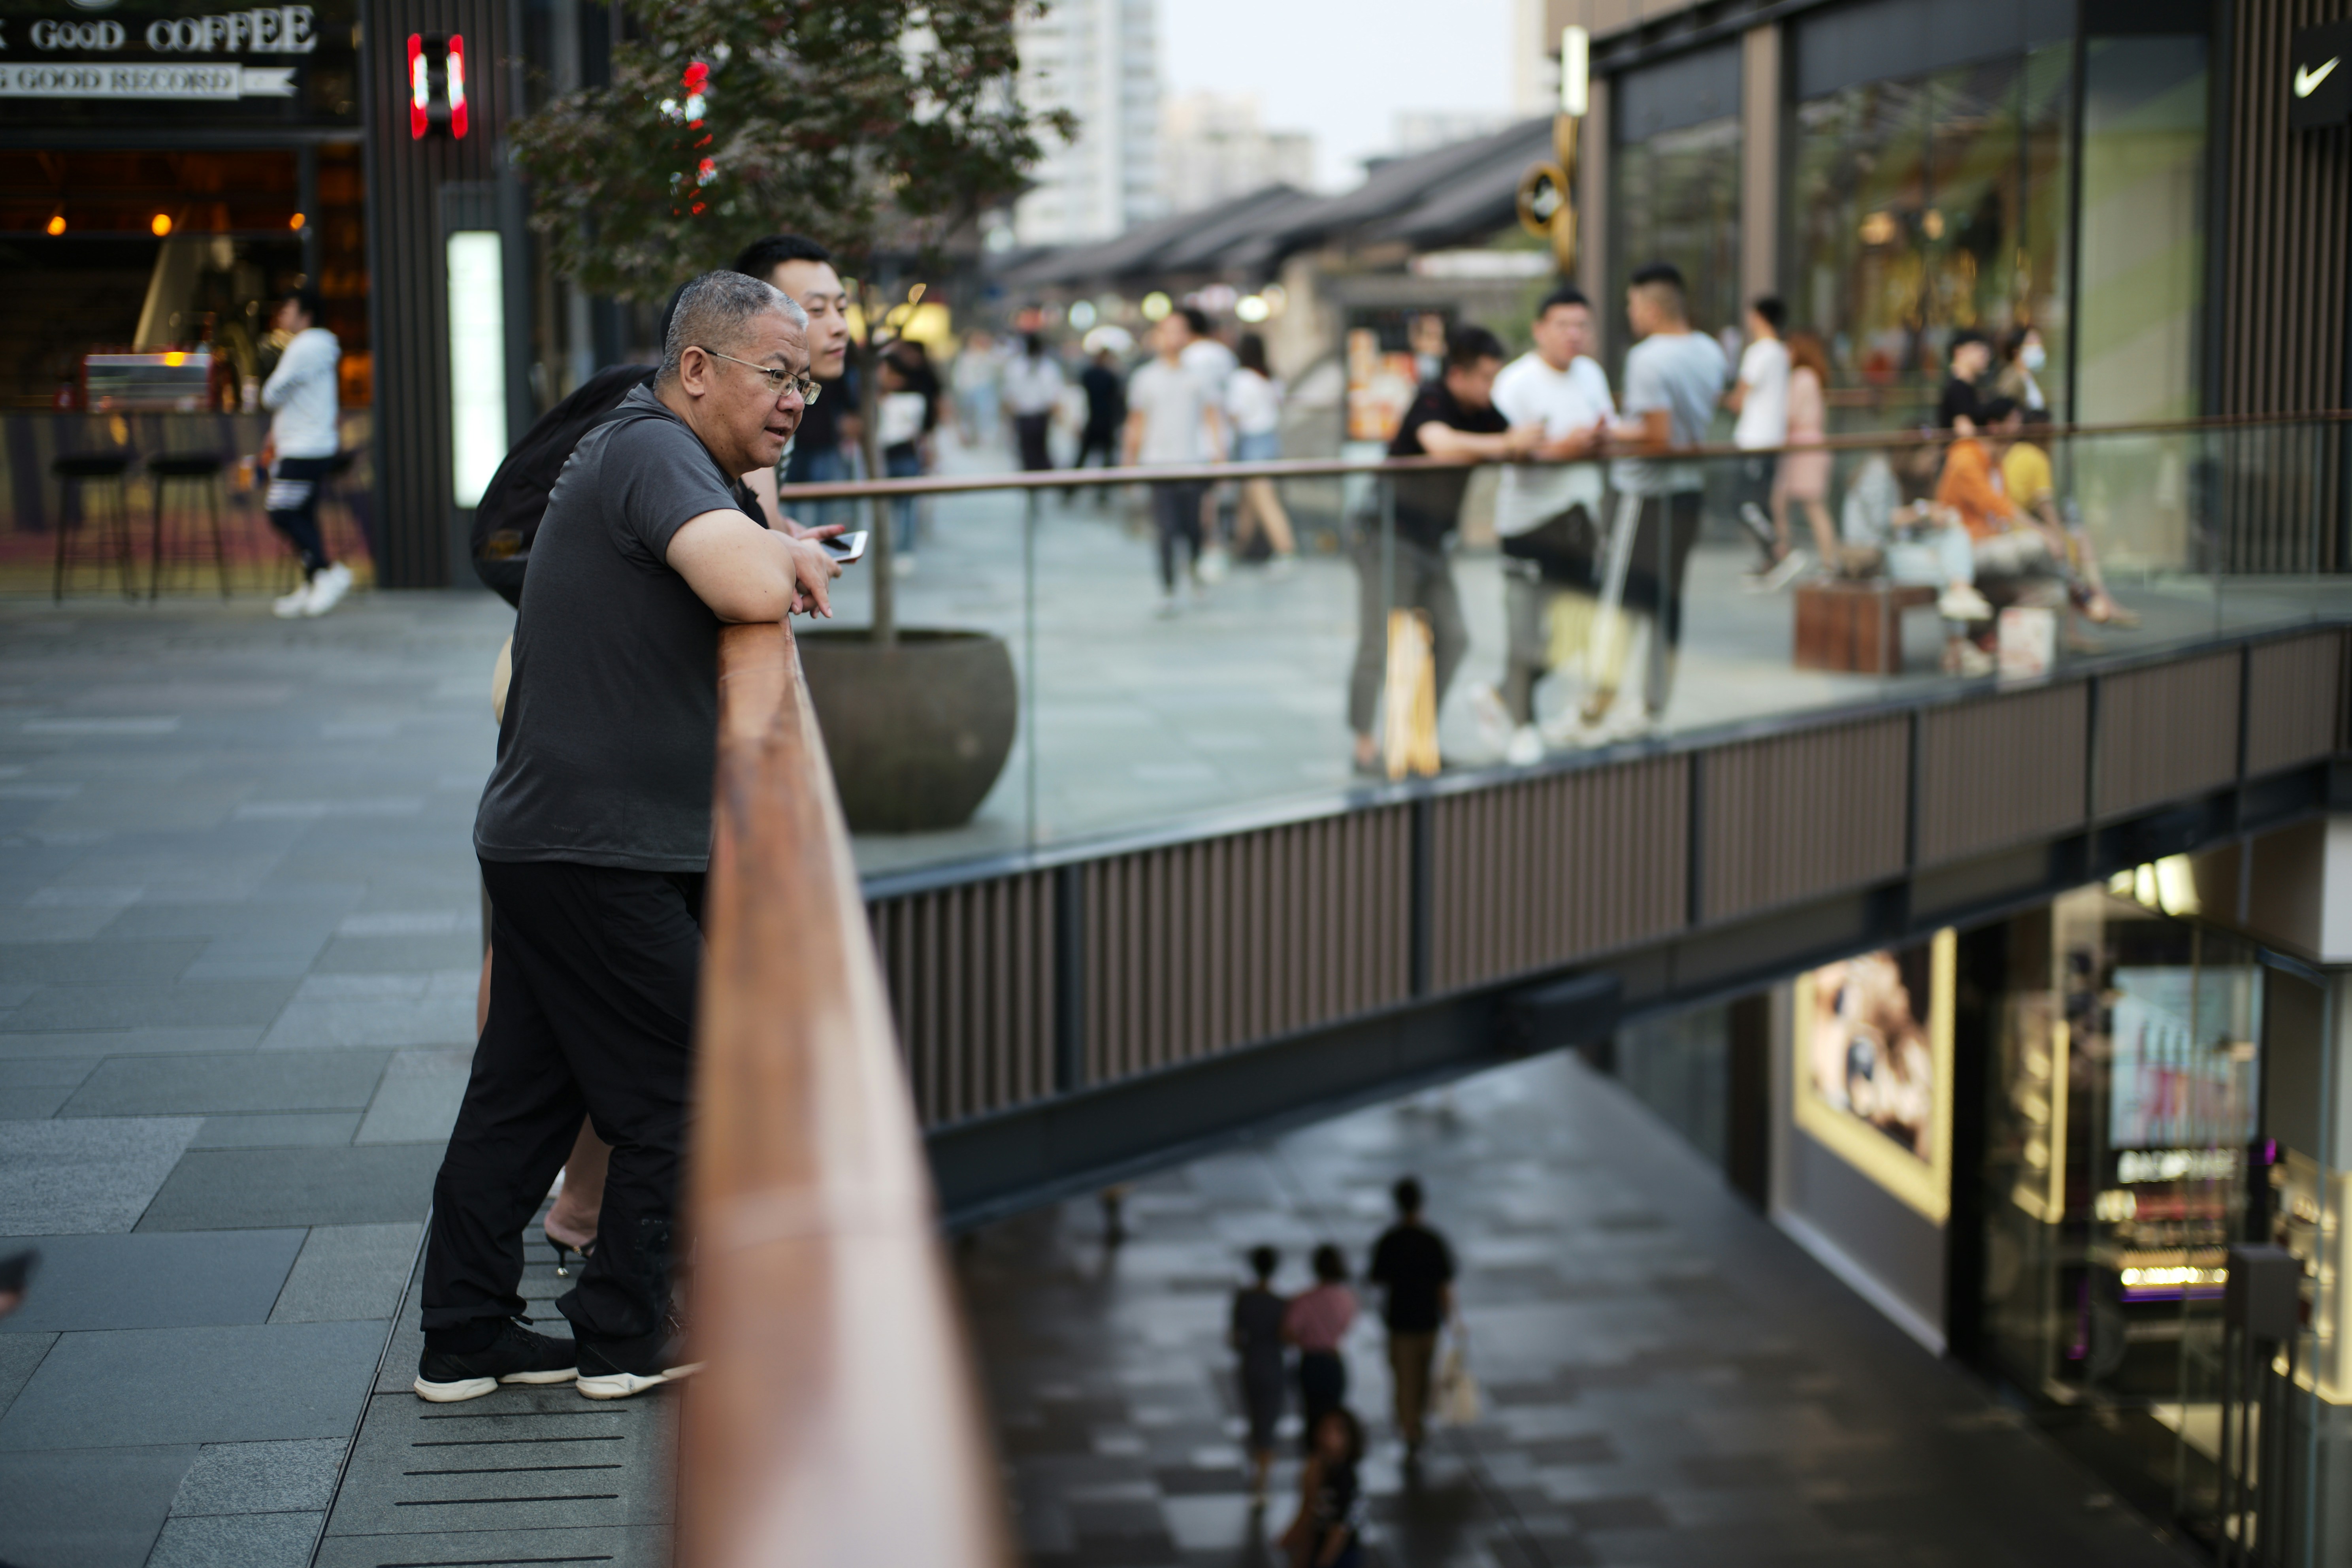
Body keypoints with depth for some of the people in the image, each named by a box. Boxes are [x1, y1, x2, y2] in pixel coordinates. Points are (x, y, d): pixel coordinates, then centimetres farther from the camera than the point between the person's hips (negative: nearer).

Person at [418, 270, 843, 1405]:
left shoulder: (644, 455, 18)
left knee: (522, 1096, 13)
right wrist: (787, 555, -11)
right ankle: (625, 1338, 15)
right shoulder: (652, 452, -16)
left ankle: (464, 1341, 20)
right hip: (598, 850, -10)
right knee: (681, 1095, 2)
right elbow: (752, 594, -32)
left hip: (545, 837, 10)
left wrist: (778, 558, 13)